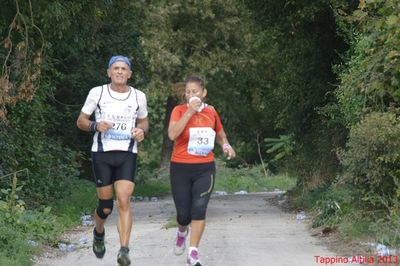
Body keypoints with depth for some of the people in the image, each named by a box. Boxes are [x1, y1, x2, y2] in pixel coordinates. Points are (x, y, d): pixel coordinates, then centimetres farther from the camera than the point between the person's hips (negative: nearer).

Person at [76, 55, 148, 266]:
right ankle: (99, 233, 39)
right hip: (102, 154, -1)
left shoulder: (138, 96, 4)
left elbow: (143, 121, 20)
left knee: (124, 202, -16)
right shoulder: (97, 93, -2)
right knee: (106, 206, 6)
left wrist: (142, 131, -3)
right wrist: (95, 126, -16)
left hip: (127, 155, 1)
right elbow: (80, 121, 5)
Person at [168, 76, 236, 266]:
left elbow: (220, 134, 23)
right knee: (184, 213, 3)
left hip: (205, 168, 1)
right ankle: (182, 232, 40)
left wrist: (226, 146, 1)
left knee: (199, 209, -12)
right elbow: (172, 134, -22)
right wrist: (190, 111, -23)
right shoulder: (179, 110, -4)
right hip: (181, 167, -1)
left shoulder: (211, 111, 6)